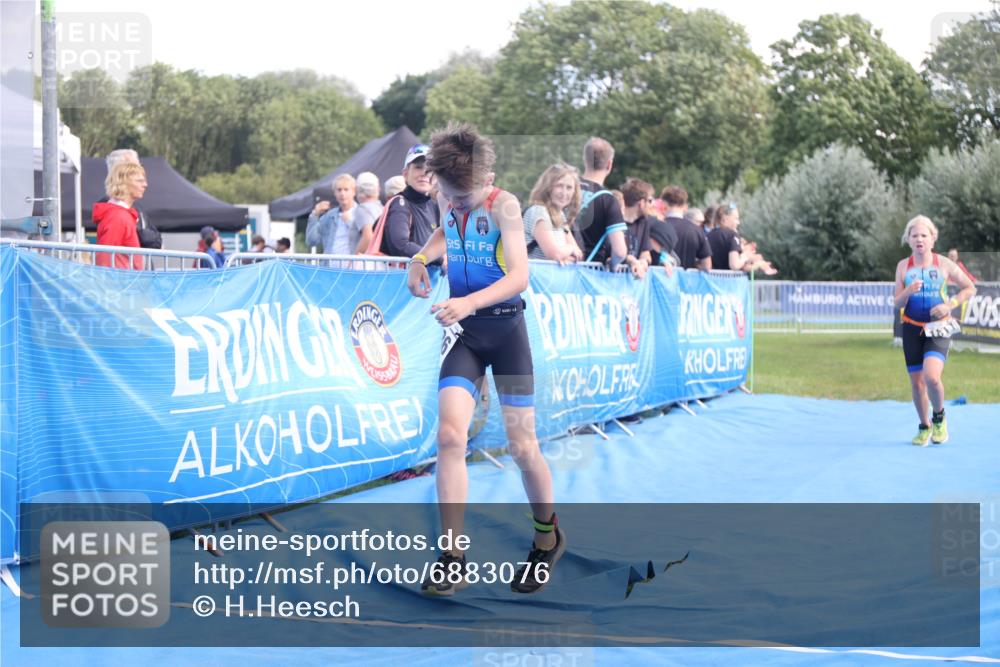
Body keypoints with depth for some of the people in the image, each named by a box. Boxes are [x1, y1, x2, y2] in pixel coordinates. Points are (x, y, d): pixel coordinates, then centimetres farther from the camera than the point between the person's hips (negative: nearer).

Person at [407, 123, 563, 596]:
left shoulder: (504, 205, -15)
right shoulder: (449, 204, 3)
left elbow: (519, 276, -25)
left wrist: (469, 302, -39)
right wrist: (421, 258, 9)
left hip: (505, 329, -4)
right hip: (464, 332, 4)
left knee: (522, 447, 0)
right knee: (449, 435, -14)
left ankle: (548, 538, 28)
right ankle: (453, 559, -12)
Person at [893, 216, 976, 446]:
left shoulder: (944, 264, -2)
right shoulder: (903, 266, 2)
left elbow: (970, 288, 6)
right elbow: (897, 304, 0)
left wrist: (949, 305, -8)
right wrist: (908, 292, -21)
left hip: (938, 328, -3)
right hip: (912, 329, 3)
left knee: (931, 376, -22)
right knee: (916, 382, 5)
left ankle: (939, 417, 5)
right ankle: (924, 427, 26)